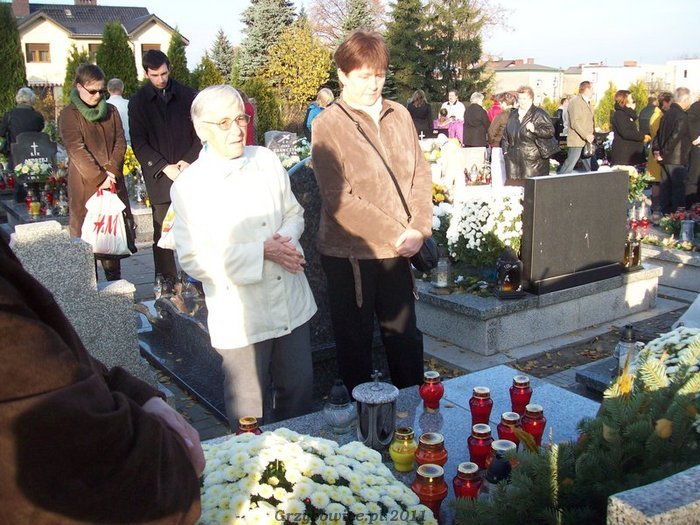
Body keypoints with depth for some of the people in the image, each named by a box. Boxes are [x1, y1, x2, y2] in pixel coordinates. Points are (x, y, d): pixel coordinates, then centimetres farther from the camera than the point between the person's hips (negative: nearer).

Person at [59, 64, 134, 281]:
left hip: (113, 182, 4)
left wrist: (112, 172, -10)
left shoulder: (111, 111, 12)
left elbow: (120, 142, 5)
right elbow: (76, 149, -10)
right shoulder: (69, 114, -2)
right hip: (85, 185, -4)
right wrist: (99, 177, -16)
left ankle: (114, 281, 15)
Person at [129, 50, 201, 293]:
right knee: (163, 231, 2)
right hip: (159, 176, 0)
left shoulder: (188, 96, 6)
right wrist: (164, 167, -10)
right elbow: (139, 143, 1)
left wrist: (189, 161, -8)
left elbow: (200, 132, 6)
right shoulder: (138, 102, 6)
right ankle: (167, 280, 11)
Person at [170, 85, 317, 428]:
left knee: (299, 390, 19)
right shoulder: (190, 187, -11)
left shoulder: (266, 160, 4)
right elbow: (192, 259, -14)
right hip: (239, 316, -4)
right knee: (251, 415, 10)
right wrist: (261, 252, -20)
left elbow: (294, 213, 13)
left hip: (292, 305, 5)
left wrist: (286, 240, -11)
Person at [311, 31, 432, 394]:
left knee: (405, 335, 16)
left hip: (398, 250, 4)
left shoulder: (399, 115, 6)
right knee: (356, 339, 12)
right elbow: (339, 198, -16)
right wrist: (396, 234, -16)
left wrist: (419, 228, -6)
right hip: (349, 252, -4)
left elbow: (420, 174, 8)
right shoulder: (328, 125, -9)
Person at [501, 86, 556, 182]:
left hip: (533, 160, -5)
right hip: (514, 159, 5)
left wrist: (535, 129, -21)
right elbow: (505, 135, 24)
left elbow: (550, 131, -8)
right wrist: (505, 150, 15)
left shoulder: (539, 114, 0)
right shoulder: (513, 114, 19)